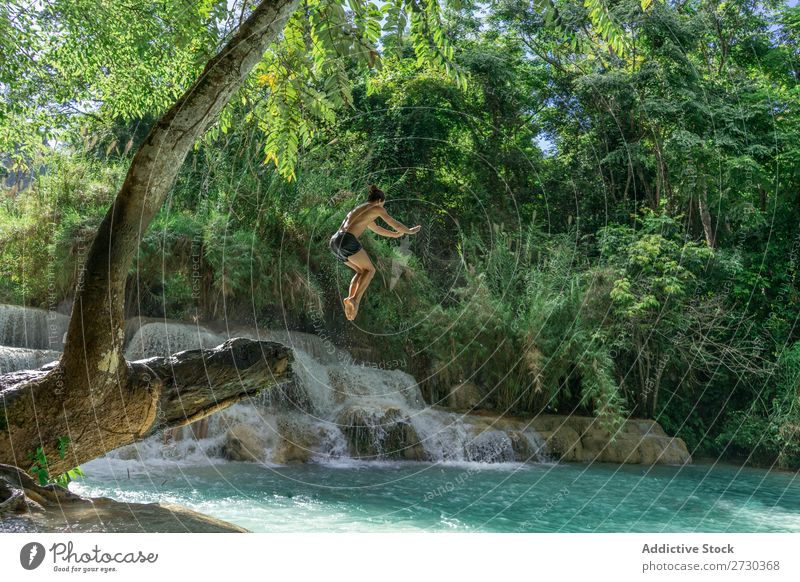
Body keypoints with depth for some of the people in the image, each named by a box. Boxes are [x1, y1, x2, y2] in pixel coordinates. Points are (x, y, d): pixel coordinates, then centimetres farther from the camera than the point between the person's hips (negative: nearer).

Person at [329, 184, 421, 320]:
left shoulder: (358, 209, 36)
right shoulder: (377, 208, 11)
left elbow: (376, 229, 50)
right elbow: (394, 224, 21)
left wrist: (395, 235, 63)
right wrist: (409, 231, 41)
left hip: (334, 242, 8)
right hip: (347, 241, -8)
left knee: (361, 271, 22)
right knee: (370, 270, 11)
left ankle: (350, 300, 1)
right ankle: (355, 299, -11)